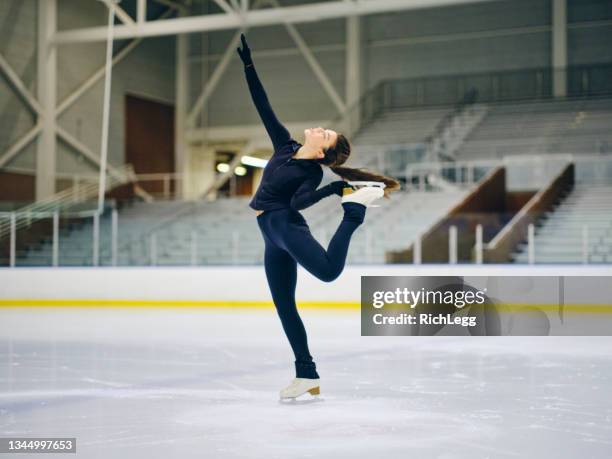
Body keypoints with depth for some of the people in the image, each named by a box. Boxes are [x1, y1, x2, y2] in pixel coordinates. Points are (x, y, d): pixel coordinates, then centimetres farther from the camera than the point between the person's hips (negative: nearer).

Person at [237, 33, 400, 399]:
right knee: (284, 304, 3)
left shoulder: (313, 173, -10)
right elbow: (264, 106, 9)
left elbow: (298, 201, -25)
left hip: (285, 225, -7)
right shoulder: (285, 145, 7)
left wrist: (339, 189, -26)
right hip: (273, 232, 7)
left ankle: (356, 205, -11)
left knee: (329, 270, -34)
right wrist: (249, 65, 7)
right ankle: (308, 377, 6)